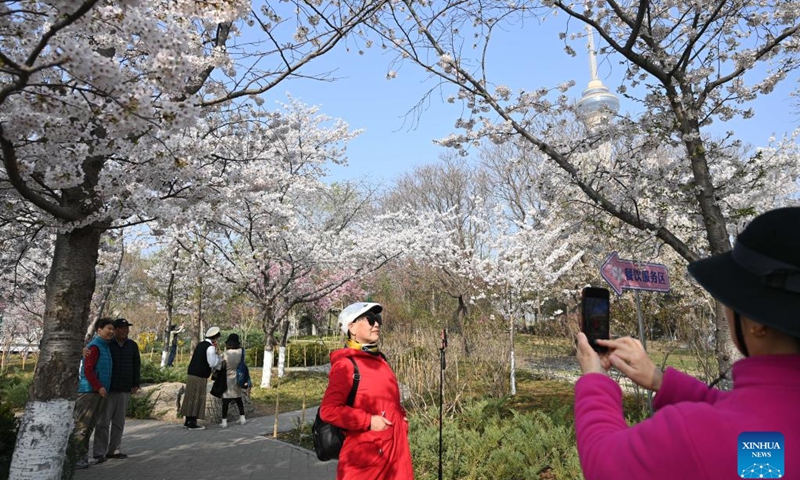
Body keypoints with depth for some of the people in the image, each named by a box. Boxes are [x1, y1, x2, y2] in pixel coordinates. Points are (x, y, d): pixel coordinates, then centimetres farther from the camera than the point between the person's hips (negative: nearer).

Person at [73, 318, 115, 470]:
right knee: (81, 425, -4)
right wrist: (99, 387, -18)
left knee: (90, 425, 15)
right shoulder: (94, 346, -12)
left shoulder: (105, 346, 17)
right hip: (89, 391, -10)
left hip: (99, 392, 10)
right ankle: (76, 457, 1)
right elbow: (88, 370, -18)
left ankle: (83, 455, 23)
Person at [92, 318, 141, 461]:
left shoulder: (132, 346, 8)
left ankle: (113, 450, 18)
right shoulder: (106, 345, -4)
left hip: (125, 390, 4)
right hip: (107, 390, -4)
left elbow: (137, 366, 12)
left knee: (119, 422, 9)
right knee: (103, 421, 1)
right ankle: (99, 452, 8)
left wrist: (135, 384, 7)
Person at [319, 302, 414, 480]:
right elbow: (329, 410, -20)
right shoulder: (345, 364, -13)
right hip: (365, 456, -8)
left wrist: (401, 418, 8)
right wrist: (368, 421, -19)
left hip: (395, 450, 8)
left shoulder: (379, 359, 12)